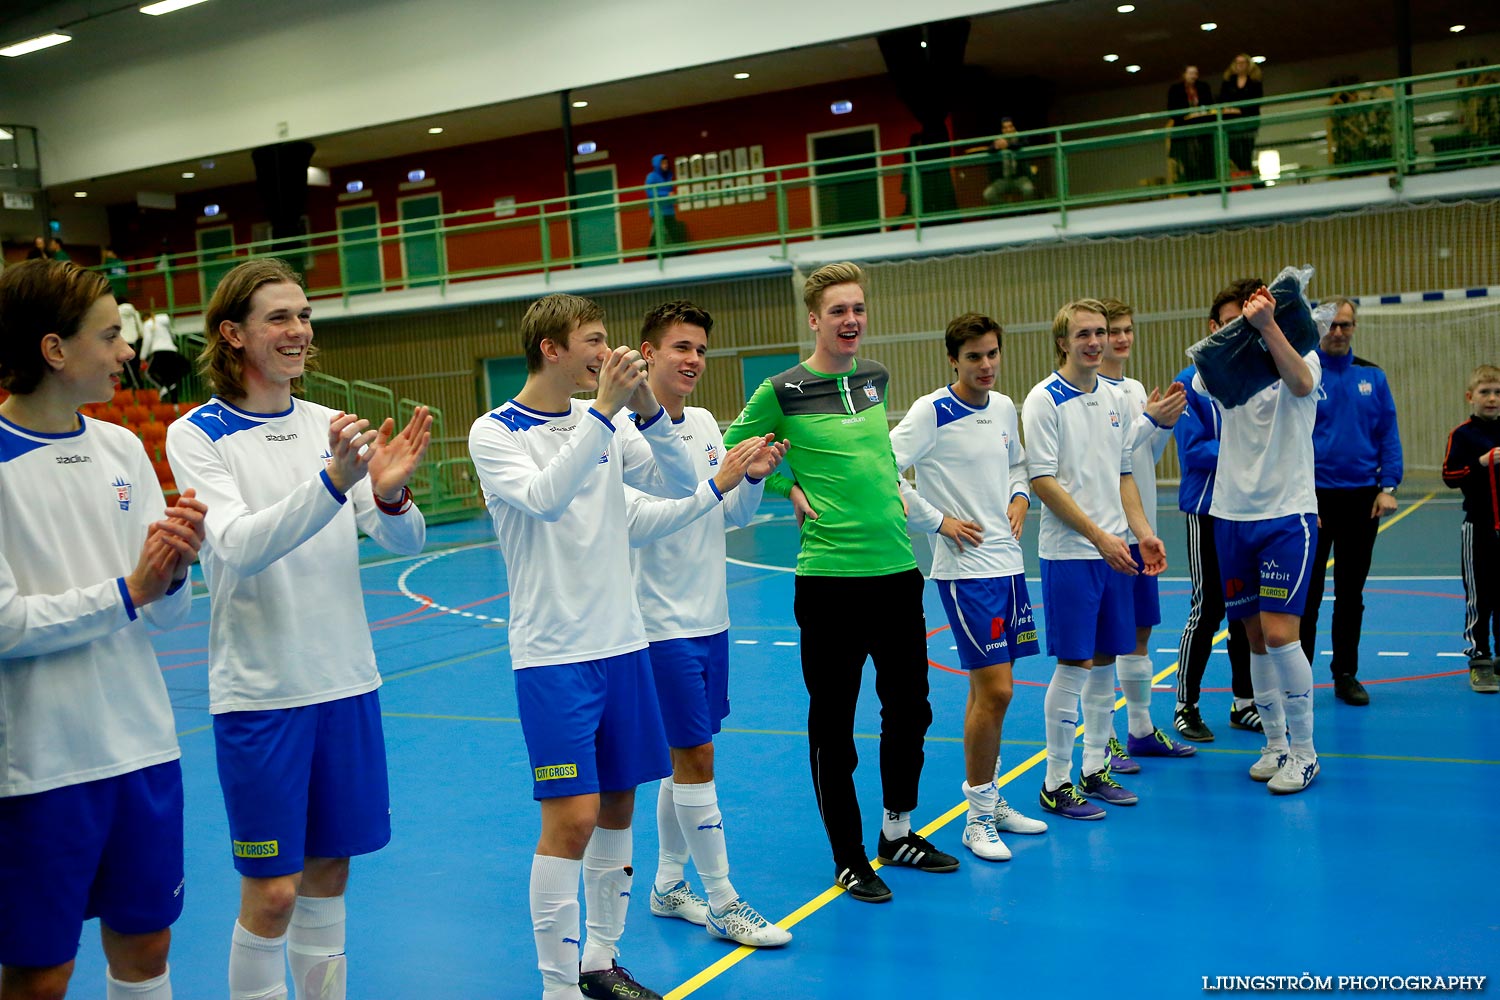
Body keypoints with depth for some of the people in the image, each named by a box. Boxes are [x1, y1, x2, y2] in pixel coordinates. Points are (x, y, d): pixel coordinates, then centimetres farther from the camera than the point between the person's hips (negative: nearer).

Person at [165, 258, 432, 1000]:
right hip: (260, 690, -4)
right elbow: (238, 546, -22)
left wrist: (390, 494, -23)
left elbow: (406, 542, 0)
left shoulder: (330, 426, 6)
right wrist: (333, 481, -36)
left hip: (346, 681, 5)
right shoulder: (196, 436, -7)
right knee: (272, 890, 0)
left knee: (327, 870, 14)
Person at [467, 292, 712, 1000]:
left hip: (622, 642, 6)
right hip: (553, 654, -6)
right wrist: (605, 409, -26)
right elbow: (544, 497, -25)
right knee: (571, 819, -10)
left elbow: (681, 484, 1)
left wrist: (646, 406, -12)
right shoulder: (494, 432, -7)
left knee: (617, 809, 12)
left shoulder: (604, 423, 8)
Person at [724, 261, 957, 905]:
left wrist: (890, 486, 14)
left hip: (897, 566, 6)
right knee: (833, 721, 4)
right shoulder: (784, 391, -8)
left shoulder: (875, 377, 9)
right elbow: (734, 452, 3)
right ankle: (848, 857, 18)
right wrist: (792, 489, -5)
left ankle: (898, 832, 33)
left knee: (910, 705, 14)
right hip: (829, 576, -5)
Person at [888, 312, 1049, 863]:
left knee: (986, 688, 14)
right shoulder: (932, 412, -12)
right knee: (995, 689, -9)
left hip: (1007, 563, 7)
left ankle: (989, 799, 26)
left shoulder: (1004, 407, 10)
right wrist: (938, 521, -14)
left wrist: (1019, 497, 8)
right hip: (965, 567, -7)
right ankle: (978, 819, 4)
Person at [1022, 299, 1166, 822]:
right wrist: (1099, 536, -17)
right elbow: (1043, 481, -13)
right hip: (1069, 553, -6)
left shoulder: (1115, 398, 12)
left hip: (1115, 551, 6)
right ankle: (1056, 783, 7)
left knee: (1105, 660, 11)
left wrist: (1143, 533, 5)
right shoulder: (1044, 400, -9)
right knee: (1074, 663, -4)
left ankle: (1095, 768, 23)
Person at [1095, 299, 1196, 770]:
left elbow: (1148, 457, 18)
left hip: (1141, 527, 8)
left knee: (1139, 630, 14)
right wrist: (1151, 420, -18)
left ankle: (1141, 731, 25)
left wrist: (1166, 423, 1)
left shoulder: (1135, 389, 14)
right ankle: (1102, 740, 4)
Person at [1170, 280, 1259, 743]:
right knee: (1208, 610, -2)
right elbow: (1193, 449, -14)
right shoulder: (1191, 383, -6)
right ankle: (1186, 706, 11)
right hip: (1209, 512, -5)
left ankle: (1244, 704, 23)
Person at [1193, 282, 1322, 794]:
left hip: (1288, 513, -4)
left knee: (1279, 633, -11)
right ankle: (1275, 745, 22)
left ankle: (1304, 752, 4)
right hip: (1232, 516, 4)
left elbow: (1301, 384, -27)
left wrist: (1266, 324, -38)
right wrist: (1237, 329, -31)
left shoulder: (1299, 358, -3)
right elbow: (1203, 381, -16)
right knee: (1256, 637, 9)